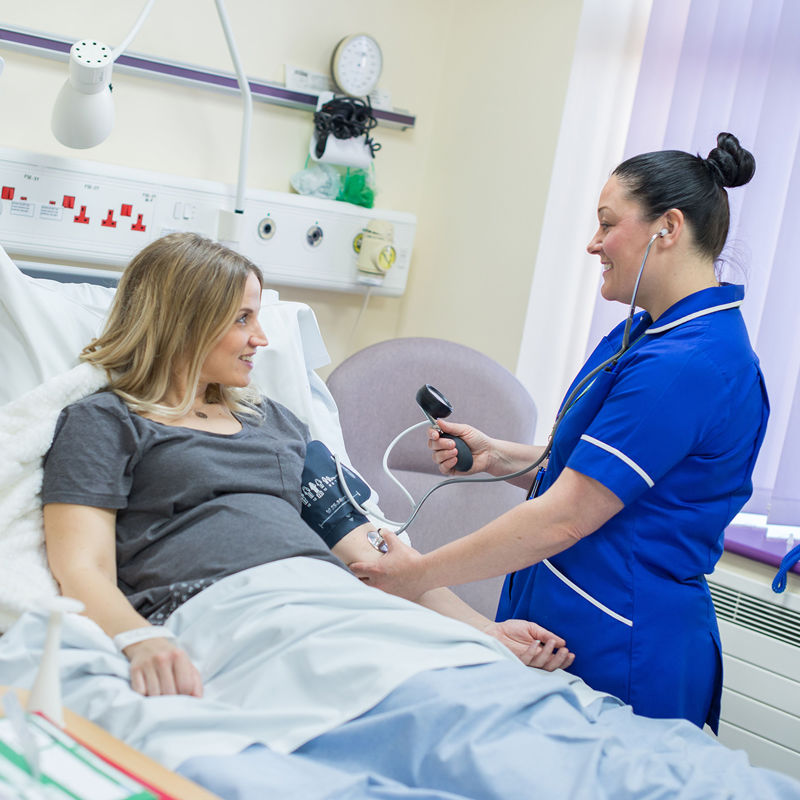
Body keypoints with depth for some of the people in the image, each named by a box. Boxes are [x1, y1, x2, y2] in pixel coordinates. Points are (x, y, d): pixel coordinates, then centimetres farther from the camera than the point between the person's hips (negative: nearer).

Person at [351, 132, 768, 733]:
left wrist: (420, 574, -16)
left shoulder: (686, 363, -23)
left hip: (613, 656, -9)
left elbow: (564, 520, -23)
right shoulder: (649, 330, 10)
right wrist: (500, 457, 3)